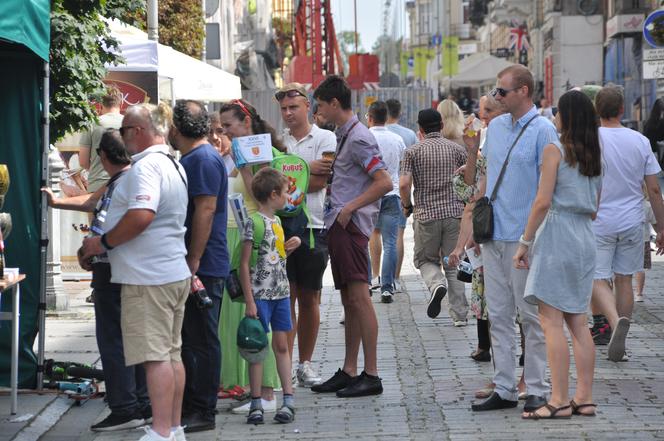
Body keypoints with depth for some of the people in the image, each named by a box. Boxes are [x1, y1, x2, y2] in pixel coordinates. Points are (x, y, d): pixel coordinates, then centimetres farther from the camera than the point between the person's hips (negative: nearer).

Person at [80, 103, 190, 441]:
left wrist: (103, 242, -15)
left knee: (155, 356, -9)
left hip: (148, 277, -10)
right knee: (172, 353, 13)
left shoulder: (146, 166, -15)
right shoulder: (174, 165, 17)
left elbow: (141, 216, -27)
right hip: (176, 272, 10)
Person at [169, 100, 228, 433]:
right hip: (189, 267, 10)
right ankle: (188, 405, 22)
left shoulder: (204, 159, -15)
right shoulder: (191, 158, 18)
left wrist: (193, 262, -23)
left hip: (202, 268, -10)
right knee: (188, 339, 15)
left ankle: (202, 412, 1)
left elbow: (206, 210, -22)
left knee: (202, 340, -4)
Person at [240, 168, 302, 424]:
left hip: (280, 293, 7)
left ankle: (289, 399, 11)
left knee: (281, 345, 8)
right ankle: (256, 404, 3)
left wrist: (291, 246, 5)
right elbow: (244, 264, -13)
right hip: (260, 294, -7)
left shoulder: (276, 221, 13)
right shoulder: (254, 222, -12)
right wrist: (249, 302, -16)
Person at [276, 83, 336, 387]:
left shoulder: (325, 139, 3)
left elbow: (321, 181, -9)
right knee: (286, 296, -2)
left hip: (313, 226, -1)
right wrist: (306, 169, -13)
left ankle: (305, 364, 16)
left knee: (310, 298, 7)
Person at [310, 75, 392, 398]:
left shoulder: (358, 138, -12)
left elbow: (384, 182, -19)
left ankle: (371, 375, -9)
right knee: (349, 301, 12)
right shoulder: (343, 135, 18)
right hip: (338, 225, 10)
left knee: (359, 297, -10)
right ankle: (349, 371, 17)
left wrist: (350, 208, -18)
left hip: (350, 224, -10)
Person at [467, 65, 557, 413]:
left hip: (524, 237, -7)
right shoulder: (495, 127, 13)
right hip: (494, 235, 7)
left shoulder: (543, 130, -8)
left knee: (531, 316, 0)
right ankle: (504, 388, 14)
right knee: (498, 316, 9)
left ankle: (536, 390, 7)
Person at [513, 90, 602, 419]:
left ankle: (559, 400, -9)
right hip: (585, 237, 8)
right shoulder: (594, 156, 13)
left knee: (551, 320, -6)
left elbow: (543, 201, -13)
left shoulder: (554, 150, -8)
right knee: (578, 321, 9)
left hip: (557, 232, -8)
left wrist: (524, 242, -9)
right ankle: (584, 397, 9)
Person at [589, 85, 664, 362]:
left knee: (598, 280, 1)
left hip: (599, 222, -3)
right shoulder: (640, 141, 0)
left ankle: (615, 320, -26)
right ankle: (619, 341, 14)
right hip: (632, 222, 3)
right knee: (624, 279, 12)